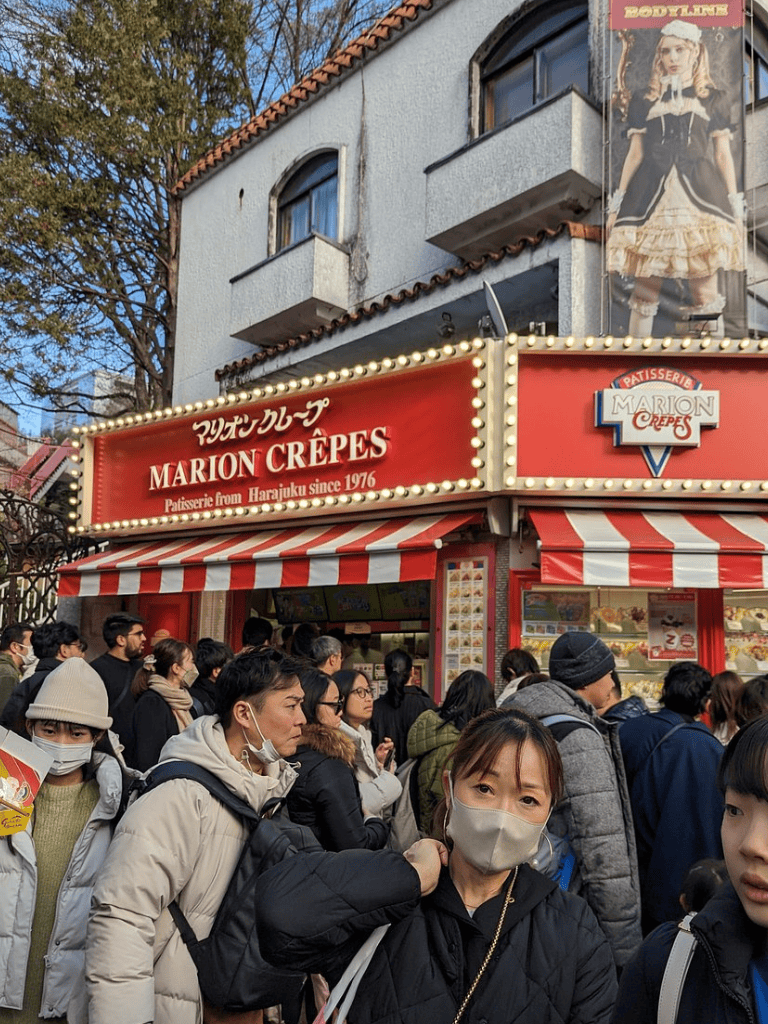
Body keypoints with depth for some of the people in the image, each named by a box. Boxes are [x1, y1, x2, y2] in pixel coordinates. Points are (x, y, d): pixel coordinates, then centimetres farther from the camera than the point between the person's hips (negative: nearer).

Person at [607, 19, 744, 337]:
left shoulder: (713, 99, 13)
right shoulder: (644, 102, 14)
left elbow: (723, 156, 11)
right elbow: (634, 154, 14)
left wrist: (735, 208, 5)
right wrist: (617, 206, 8)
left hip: (700, 196, -1)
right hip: (651, 196, 1)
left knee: (705, 293, -8)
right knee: (645, 289, -2)